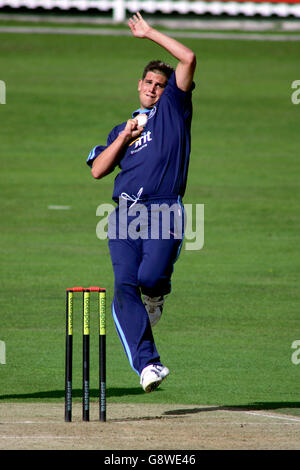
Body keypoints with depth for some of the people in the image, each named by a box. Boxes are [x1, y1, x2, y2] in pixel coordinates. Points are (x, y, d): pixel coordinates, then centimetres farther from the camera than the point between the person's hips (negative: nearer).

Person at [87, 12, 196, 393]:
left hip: (164, 211, -3)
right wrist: (124, 138, 5)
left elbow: (188, 59, 5)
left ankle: (156, 296, 17)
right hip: (125, 213, 3)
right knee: (124, 287, -15)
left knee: (150, 277, -23)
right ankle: (148, 364, -20)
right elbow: (97, 170, 14)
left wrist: (150, 34, 12)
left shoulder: (173, 109, 17)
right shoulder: (122, 128, 27)